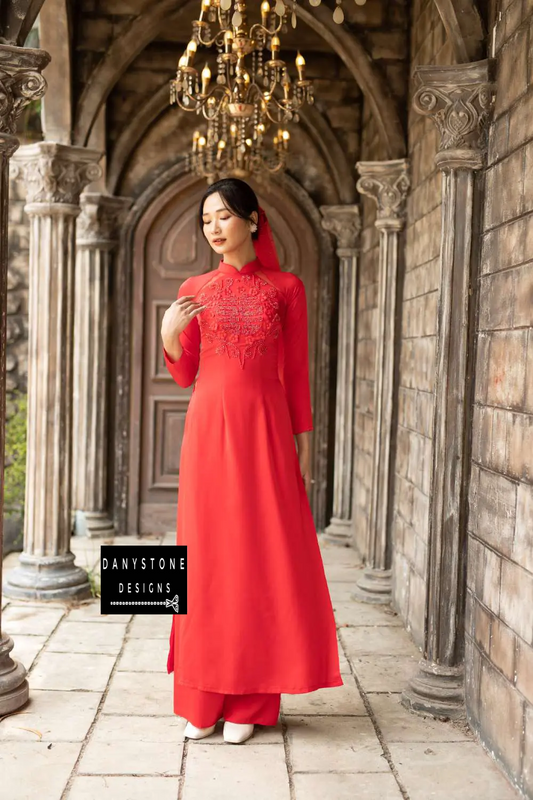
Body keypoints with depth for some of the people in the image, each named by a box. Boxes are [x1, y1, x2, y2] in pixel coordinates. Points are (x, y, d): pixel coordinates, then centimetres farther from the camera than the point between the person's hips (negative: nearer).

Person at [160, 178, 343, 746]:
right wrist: (169, 335, -9)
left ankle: (249, 700, 11)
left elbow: (297, 374, 4)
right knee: (207, 556, 3)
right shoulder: (194, 290, 9)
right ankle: (204, 698, 14)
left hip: (265, 428, -1)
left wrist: (304, 443, 0)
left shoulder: (286, 288, 5)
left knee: (263, 558, 0)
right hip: (208, 428, 1)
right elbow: (185, 376, 10)